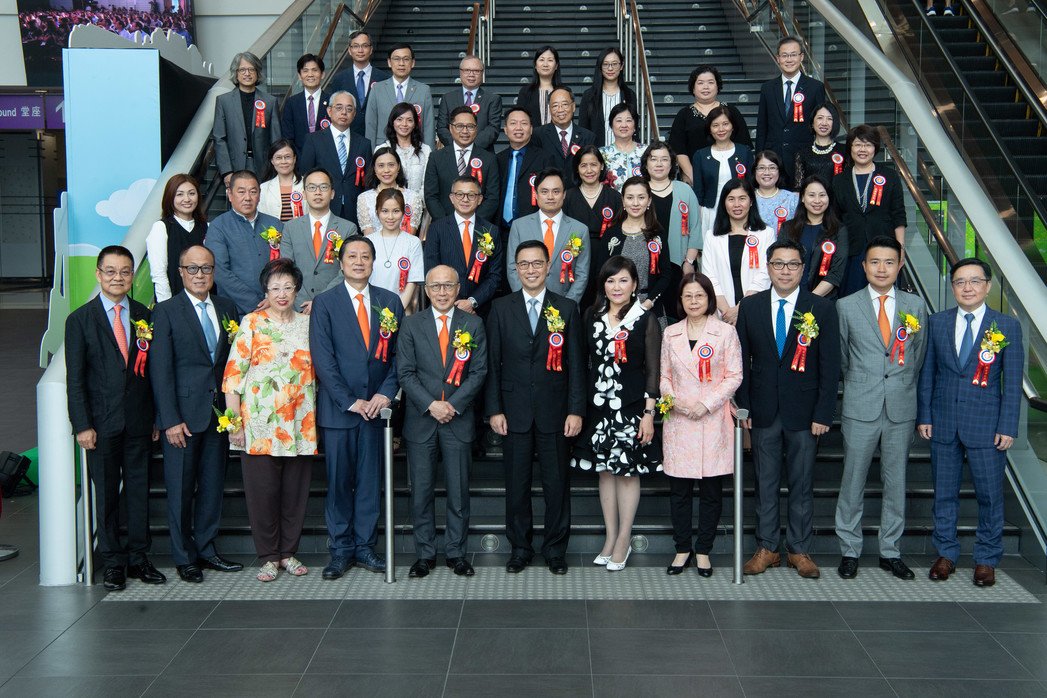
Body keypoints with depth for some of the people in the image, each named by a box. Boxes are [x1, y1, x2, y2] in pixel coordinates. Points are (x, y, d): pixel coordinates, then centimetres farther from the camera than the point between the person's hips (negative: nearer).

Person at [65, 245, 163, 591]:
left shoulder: (144, 316, 6)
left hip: (138, 421, 2)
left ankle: (138, 558, 19)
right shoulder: (80, 320, -1)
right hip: (102, 422, -2)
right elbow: (75, 378, -3)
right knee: (106, 493, 6)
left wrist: (156, 416, 5)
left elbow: (152, 370, 8)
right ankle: (112, 562, 17)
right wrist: (82, 425, -9)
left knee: (139, 489, 8)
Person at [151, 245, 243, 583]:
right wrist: (171, 420, -13)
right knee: (181, 488, 4)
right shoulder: (166, 311, -4)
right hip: (184, 414, -4)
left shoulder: (227, 308, 10)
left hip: (218, 412, 4)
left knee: (213, 485, 11)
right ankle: (184, 558, 17)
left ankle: (207, 549, 25)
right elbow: (160, 370, -8)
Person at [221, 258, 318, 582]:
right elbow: (233, 372, -4)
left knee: (295, 491, 8)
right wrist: (234, 422, -9)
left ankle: (289, 552, 22)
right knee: (262, 491, 2)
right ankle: (268, 556, 15)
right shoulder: (252, 322, 0)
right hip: (259, 425, -3)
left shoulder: (308, 324, 10)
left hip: (300, 426, 3)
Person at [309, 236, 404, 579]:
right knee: (338, 481, 4)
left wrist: (386, 392, -7)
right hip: (337, 407, -2)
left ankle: (365, 545, 18)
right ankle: (341, 550, 15)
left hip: (375, 405, 2)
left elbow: (398, 353, 7)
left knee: (371, 479, 7)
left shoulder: (390, 302, 9)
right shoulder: (324, 303, 0)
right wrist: (350, 401, -12)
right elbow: (322, 359, -6)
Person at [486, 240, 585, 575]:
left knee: (557, 483, 5)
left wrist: (576, 410, -4)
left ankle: (555, 549, 20)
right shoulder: (500, 308, 4)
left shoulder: (567, 308, 4)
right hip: (515, 411, 0)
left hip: (554, 412, 0)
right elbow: (493, 363, 3)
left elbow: (576, 364, 2)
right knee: (517, 483, 8)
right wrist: (494, 409, -3)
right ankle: (520, 547, 21)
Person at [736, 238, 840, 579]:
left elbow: (830, 366, -2)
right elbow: (743, 361, 5)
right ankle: (767, 548, 19)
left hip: (804, 413, -1)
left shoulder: (822, 308, -1)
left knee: (802, 484, 7)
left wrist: (823, 414, -7)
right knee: (765, 484, 8)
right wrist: (744, 408, -1)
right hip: (763, 411, 1)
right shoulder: (750, 306, 4)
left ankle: (800, 550, 19)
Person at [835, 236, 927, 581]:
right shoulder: (846, 306, 1)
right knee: (853, 481, 3)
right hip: (860, 409, -2)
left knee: (896, 482, 9)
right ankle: (849, 550, 16)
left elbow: (919, 356, 12)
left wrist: (904, 389, 11)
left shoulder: (915, 305, 6)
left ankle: (890, 552, 21)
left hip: (902, 408, 2)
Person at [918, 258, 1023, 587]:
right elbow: (927, 373, 6)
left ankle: (986, 559, 20)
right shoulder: (936, 322, 4)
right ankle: (946, 553, 25)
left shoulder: (1007, 326, -2)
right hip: (943, 424, 2)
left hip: (986, 425, -2)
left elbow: (1012, 382, -2)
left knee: (990, 495, 5)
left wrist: (1008, 427, -7)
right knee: (944, 492, 11)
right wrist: (924, 416, 1)